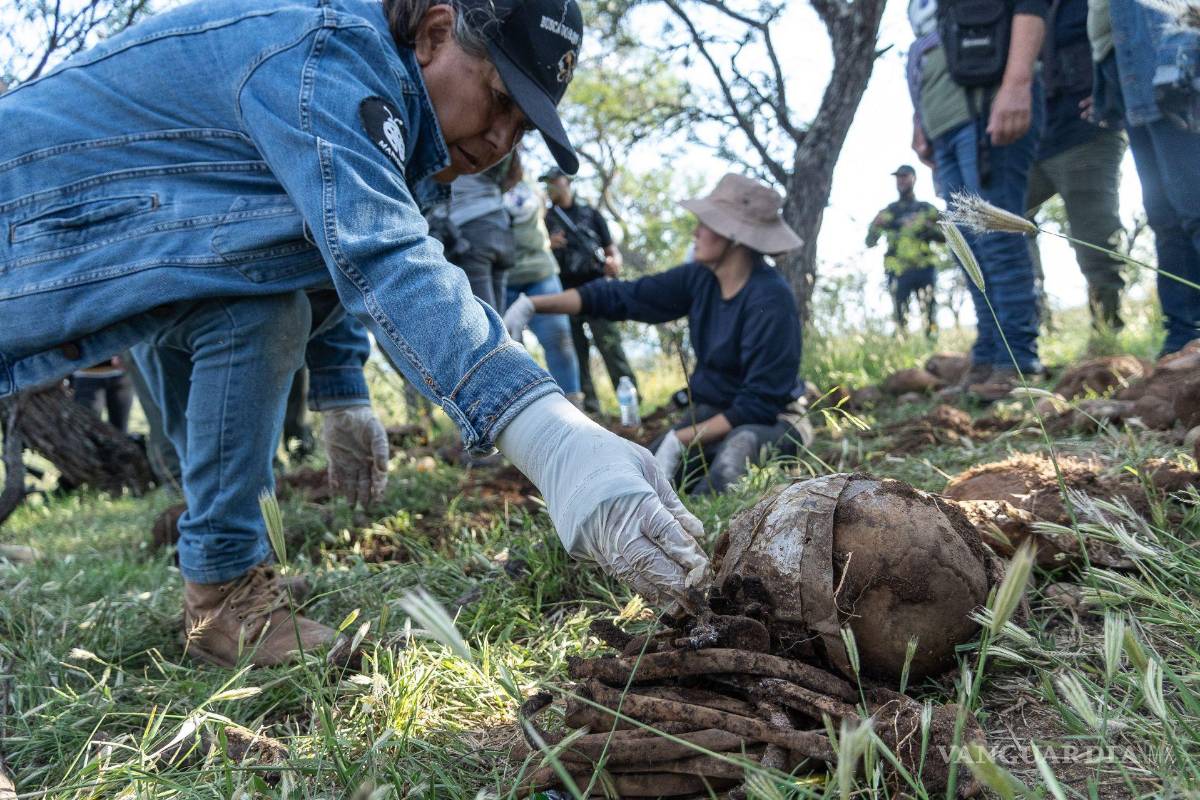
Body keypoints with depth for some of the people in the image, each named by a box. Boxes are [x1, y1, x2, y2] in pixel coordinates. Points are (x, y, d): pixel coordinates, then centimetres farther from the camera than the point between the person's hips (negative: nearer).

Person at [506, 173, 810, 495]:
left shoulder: (770, 299, -23)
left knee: (737, 449, -41)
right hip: (709, 414, 7)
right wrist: (533, 304, -7)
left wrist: (681, 440, -24)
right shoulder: (700, 279, -3)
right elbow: (621, 296, 0)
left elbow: (759, 402, -23)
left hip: (765, 423, -6)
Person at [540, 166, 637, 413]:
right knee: (576, 351, 2)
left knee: (610, 343, -13)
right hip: (565, 292, 2)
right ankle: (587, 401, 7)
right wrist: (549, 245, -9)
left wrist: (615, 262, -11)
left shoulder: (590, 213, 14)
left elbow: (612, 249, 12)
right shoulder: (547, 220, 16)